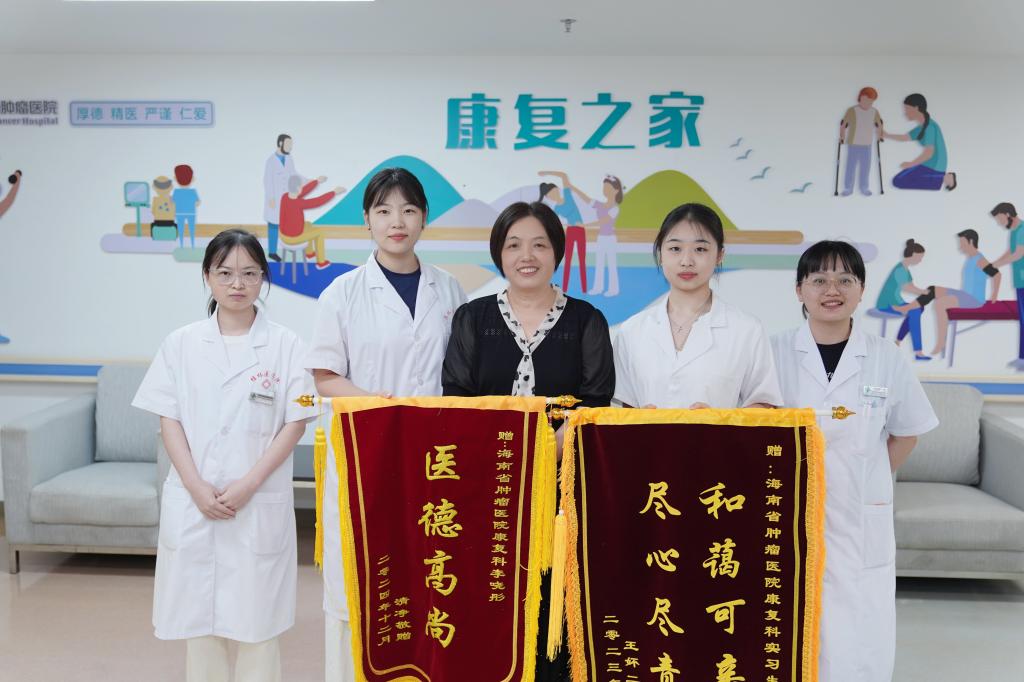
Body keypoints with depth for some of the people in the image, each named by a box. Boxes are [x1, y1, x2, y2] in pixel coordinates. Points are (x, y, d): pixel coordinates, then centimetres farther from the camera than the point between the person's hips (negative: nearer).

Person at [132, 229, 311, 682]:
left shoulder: (284, 345, -1)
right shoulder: (181, 343, 4)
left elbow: (295, 424, -4)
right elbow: (169, 421, 3)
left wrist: (247, 485, -12)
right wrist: (197, 488, -9)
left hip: (260, 503, -2)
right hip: (192, 502, 2)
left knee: (255, 619, 4)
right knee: (198, 617, 10)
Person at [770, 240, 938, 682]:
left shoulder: (886, 359, 1)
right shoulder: (774, 353, -3)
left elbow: (906, 432, 12)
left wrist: (870, 482, 4)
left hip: (861, 521, 1)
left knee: (861, 646, 4)